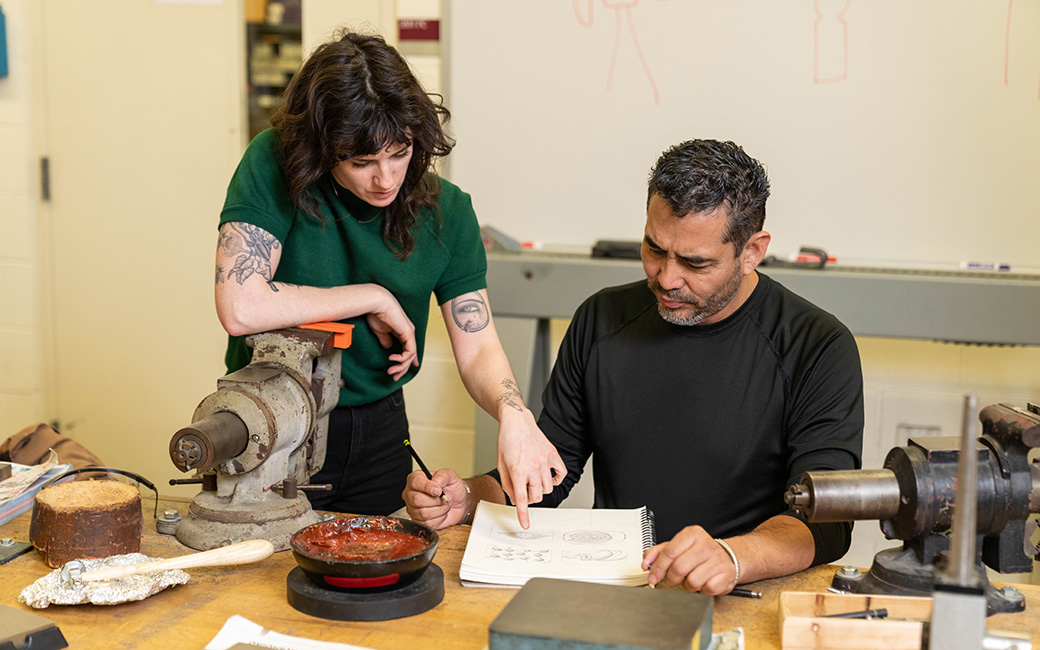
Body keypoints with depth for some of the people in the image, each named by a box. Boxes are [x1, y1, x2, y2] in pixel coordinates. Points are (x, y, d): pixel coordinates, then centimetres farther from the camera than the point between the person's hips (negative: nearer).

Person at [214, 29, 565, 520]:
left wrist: (514, 414, -31)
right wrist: (375, 298, -20)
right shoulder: (273, 164, -19)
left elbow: (478, 350, -9)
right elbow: (240, 308, -29)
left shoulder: (447, 210, -9)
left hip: (378, 435, 4)